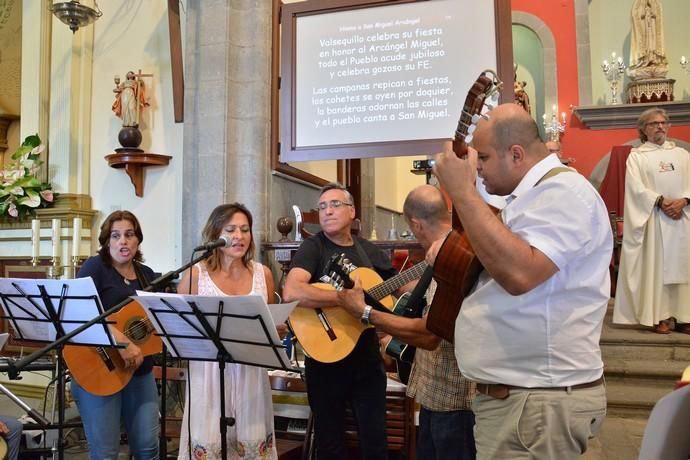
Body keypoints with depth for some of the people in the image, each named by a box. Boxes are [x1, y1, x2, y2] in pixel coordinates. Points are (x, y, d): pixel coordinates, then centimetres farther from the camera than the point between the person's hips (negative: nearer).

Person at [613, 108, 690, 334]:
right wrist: (662, 201, -17)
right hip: (654, 219, -3)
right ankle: (658, 316, 0)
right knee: (655, 265, -4)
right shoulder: (636, 156, 5)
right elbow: (636, 188, -6)